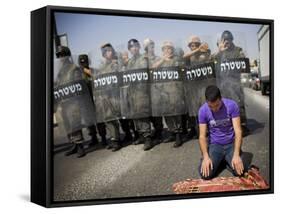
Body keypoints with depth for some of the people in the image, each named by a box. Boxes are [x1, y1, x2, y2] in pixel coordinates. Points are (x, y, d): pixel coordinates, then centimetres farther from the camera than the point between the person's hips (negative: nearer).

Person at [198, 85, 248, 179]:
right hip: (214, 144, 1)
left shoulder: (232, 105, -14)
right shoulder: (203, 110, -11)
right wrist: (206, 157, -26)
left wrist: (236, 154, -28)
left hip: (231, 143, 0)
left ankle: (226, 159, 11)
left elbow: (238, 131, -16)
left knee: (240, 171, -23)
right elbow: (202, 136, -10)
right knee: (205, 174, -20)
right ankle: (220, 159, 13)